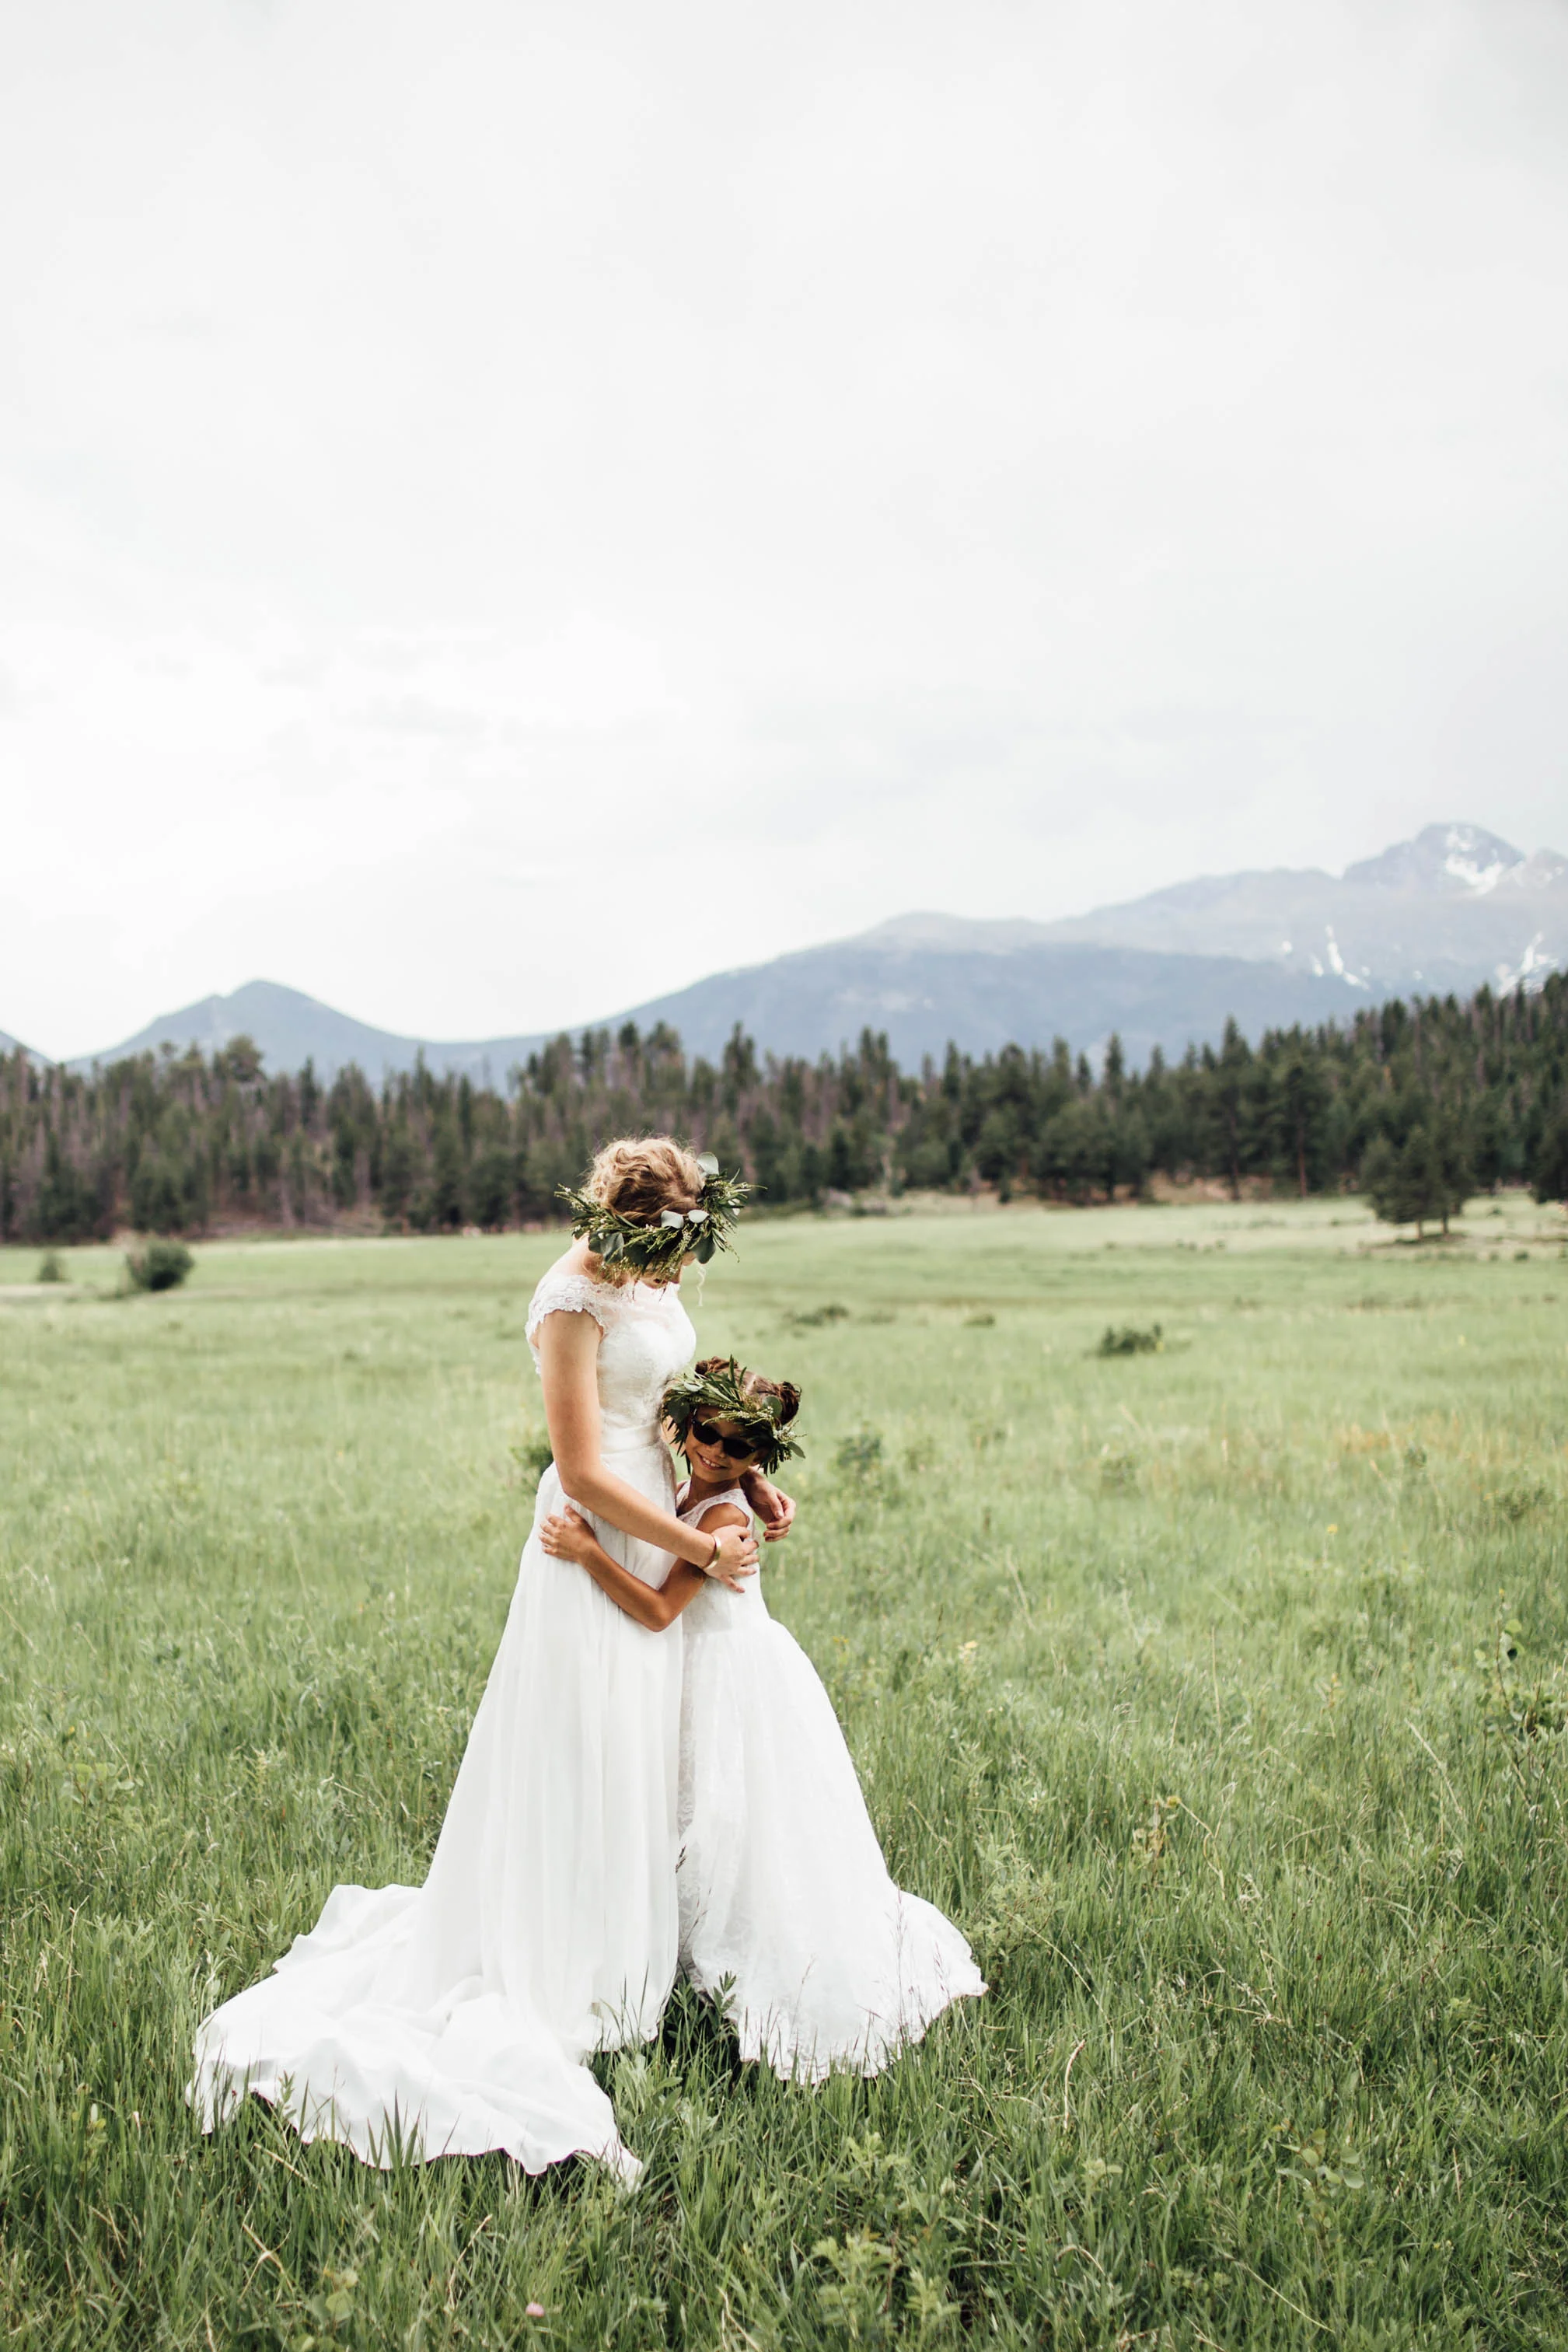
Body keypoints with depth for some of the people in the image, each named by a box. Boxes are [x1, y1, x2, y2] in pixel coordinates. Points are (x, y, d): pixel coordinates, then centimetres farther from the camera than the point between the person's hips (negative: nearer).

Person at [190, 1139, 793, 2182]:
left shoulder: (655, 1275, 4)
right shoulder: (573, 1302, -21)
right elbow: (585, 1474, -22)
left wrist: (747, 1482, 3)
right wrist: (702, 1549, -15)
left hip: (660, 1532, 9)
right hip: (598, 1548, -8)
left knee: (643, 1767, 16)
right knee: (586, 1773, -1)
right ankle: (567, 1987, 10)